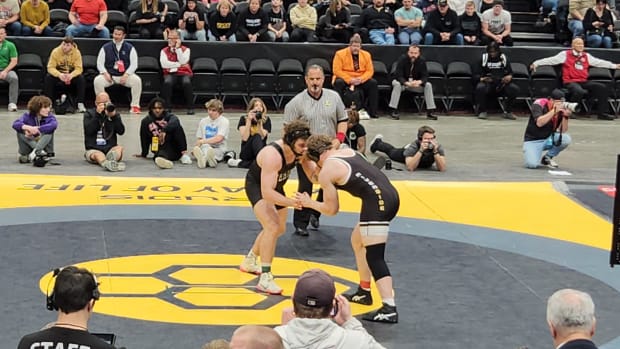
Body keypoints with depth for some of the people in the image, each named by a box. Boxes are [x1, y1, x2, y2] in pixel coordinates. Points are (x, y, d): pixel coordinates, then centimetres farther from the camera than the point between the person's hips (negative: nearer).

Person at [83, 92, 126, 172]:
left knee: (119, 148, -30)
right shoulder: (89, 114, 10)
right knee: (97, 154, -35)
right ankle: (107, 163, -72)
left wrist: (114, 116, -13)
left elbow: (121, 131, 0)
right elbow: (88, 131, -8)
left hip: (110, 149, 2)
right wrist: (97, 114, -15)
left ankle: (111, 161, -66)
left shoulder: (114, 113, 15)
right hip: (93, 149, -2)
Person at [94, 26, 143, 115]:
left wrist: (126, 75, -15)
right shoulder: (105, 47, 8)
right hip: (109, 75, 1)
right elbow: (99, 63, 7)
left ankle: (135, 106, -20)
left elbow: (134, 64, 0)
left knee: (137, 80, -31)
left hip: (125, 75, -1)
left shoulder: (130, 48, 6)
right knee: (97, 80, -29)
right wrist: (105, 73, -12)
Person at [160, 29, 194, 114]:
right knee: (167, 82, -35)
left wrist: (178, 48, -8)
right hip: (170, 73, 0)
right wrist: (179, 64, -8)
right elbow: (164, 64, -7)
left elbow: (183, 61, -9)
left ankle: (190, 107, -24)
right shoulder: (164, 51, 11)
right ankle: (167, 106, -25)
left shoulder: (185, 49, 10)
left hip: (184, 73, 0)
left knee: (187, 82, -35)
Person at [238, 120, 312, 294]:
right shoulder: (272, 155, -40)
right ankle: (265, 278, -22)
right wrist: (291, 202, -57)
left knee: (279, 229, 23)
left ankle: (249, 261, 45)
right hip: (257, 186, -8)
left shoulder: (299, 151, -19)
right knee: (272, 227, -28)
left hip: (275, 185, 9)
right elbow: (267, 192, -45)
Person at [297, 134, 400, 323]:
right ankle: (364, 292, 35)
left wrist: (309, 203, 22)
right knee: (357, 240, 25)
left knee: (374, 258, -10)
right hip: (390, 195, 9)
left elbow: (331, 209, 7)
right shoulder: (347, 151, 18)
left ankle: (389, 309, -19)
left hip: (377, 203, -9)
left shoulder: (326, 172, -3)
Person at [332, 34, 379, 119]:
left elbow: (370, 71, 1)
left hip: (361, 80, 3)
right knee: (338, 82, -35)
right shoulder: (340, 54, -7)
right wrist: (350, 80, -24)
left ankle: (372, 112, -17)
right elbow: (337, 70, -14)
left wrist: (361, 79, -20)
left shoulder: (366, 55, 4)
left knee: (373, 83, -21)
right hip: (345, 79, -3)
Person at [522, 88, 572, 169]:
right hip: (533, 141, -5)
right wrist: (554, 110, -34)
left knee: (566, 139, -22)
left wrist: (565, 116, -23)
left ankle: (547, 158, 1)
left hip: (549, 139, 5)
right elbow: (539, 123, -33)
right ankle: (530, 154, 11)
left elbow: (563, 131, -7)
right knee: (532, 164, -27)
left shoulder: (561, 109, -5)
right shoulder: (539, 104, -18)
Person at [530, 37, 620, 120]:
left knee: (602, 88, -10)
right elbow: (551, 60, 0)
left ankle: (602, 112, -3)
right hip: (570, 82, -6)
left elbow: (599, 62, 24)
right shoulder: (565, 54, 5)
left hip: (584, 81, 6)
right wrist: (536, 63, -9)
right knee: (579, 91, -37)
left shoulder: (587, 56, 18)